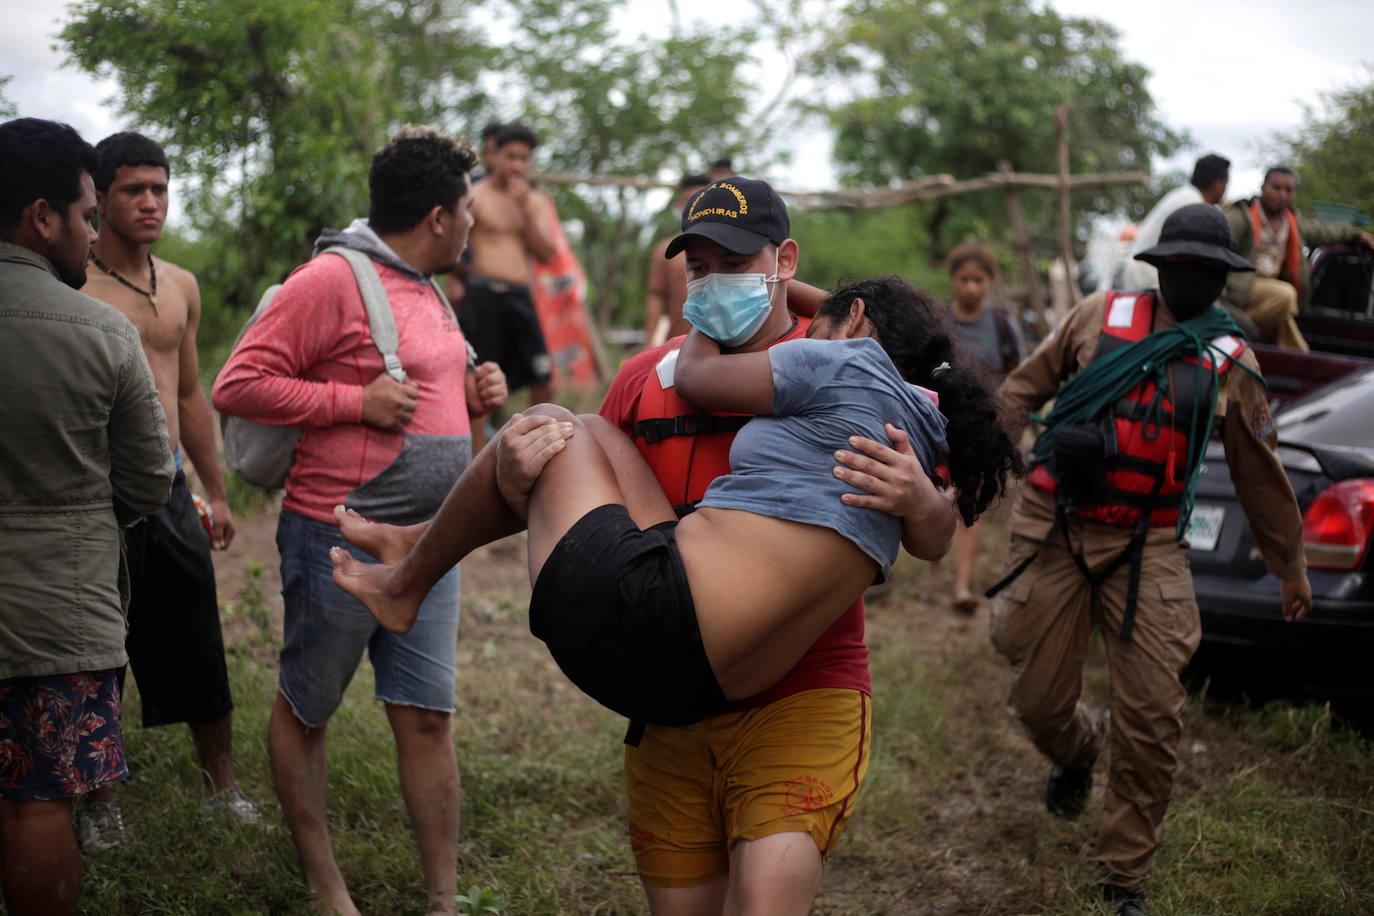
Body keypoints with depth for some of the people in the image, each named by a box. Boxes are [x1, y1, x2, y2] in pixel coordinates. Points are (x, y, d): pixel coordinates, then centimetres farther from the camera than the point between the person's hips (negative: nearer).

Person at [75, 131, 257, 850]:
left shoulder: (181, 287, 11)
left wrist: (216, 492, 20)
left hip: (170, 492, 5)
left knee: (198, 651, 10)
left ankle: (224, 785, 25)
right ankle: (97, 800, 23)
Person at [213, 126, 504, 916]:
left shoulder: (427, 289, 14)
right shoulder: (332, 279, -13)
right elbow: (238, 385, -15)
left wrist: (472, 395, 7)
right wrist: (357, 401, -19)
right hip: (339, 543, -7)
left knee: (428, 717, 7)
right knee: (304, 713, 9)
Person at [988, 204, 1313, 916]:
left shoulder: (1230, 364, 6)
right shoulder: (1099, 317, 4)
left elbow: (1261, 476, 15)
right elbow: (1026, 386, 12)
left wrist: (1290, 569, 22)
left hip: (1146, 546, 0)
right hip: (1054, 528, 0)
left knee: (1151, 719, -7)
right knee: (1040, 702, 3)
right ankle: (1078, 753, 43)